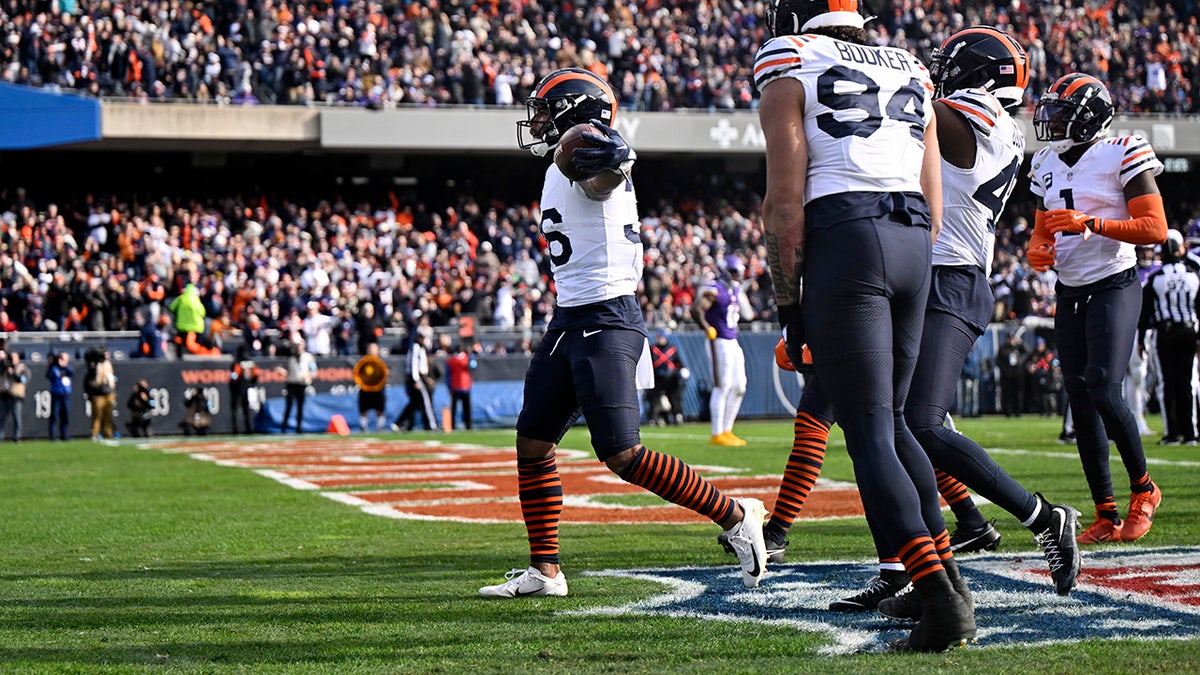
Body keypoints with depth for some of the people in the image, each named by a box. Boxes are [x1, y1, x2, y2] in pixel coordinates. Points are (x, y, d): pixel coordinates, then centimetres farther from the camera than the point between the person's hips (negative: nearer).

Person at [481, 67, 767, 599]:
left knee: (622, 455, -13)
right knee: (533, 442, 9)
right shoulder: (561, 171, 16)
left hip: (606, 322, -10)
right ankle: (545, 570, 15)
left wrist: (614, 161, -55)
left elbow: (605, 179, -37)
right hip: (569, 320, 10)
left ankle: (734, 517, -1)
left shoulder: (583, 161, -13)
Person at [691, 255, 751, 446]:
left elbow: (746, 314, 28)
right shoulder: (714, 289, -13)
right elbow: (696, 310, -23)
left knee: (739, 387, 10)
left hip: (733, 342, 9)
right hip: (720, 342, -9)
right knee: (722, 387, -9)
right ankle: (717, 435, -5)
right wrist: (707, 329, -17)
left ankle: (727, 431, 19)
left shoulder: (736, 291, 14)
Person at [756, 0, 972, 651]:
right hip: (913, 244, 6)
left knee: (870, 437, -6)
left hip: (843, 240, -6)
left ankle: (941, 603, -16)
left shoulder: (789, 72, 3)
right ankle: (948, 577, 19)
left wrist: (788, 302, -1)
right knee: (890, 420, 21)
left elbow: (786, 200, -5)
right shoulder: (910, 73, 22)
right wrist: (907, 275, 27)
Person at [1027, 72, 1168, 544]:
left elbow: (1156, 229, -13)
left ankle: (1143, 489, 4)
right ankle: (1107, 516, 7)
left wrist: (1091, 224, -22)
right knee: (1081, 403, 2)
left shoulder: (1121, 156, -8)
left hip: (1114, 287, -7)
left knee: (1104, 391, -18)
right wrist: (1037, 251, -2)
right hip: (1069, 293, 7)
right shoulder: (1047, 166, 13)